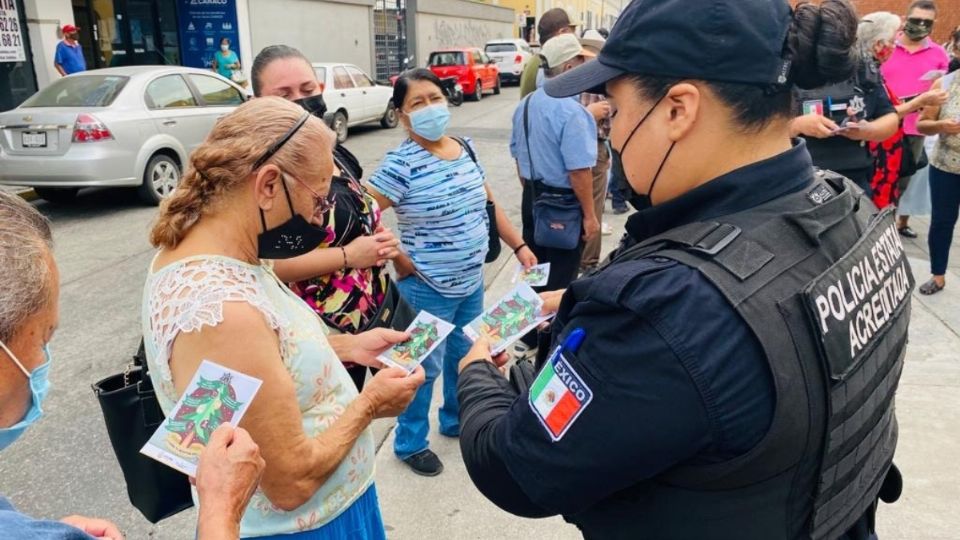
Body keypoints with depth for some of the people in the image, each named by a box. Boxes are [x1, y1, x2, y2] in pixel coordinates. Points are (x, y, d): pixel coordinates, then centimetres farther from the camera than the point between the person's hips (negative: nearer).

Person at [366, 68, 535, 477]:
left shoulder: (466, 149, 2)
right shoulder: (402, 163, -20)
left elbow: (488, 203, 12)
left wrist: (519, 245, 11)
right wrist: (399, 262, -15)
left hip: (472, 282, 7)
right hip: (428, 289, -7)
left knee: (465, 356, 23)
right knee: (425, 366, 9)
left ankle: (456, 420, 48)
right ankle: (410, 443, 31)